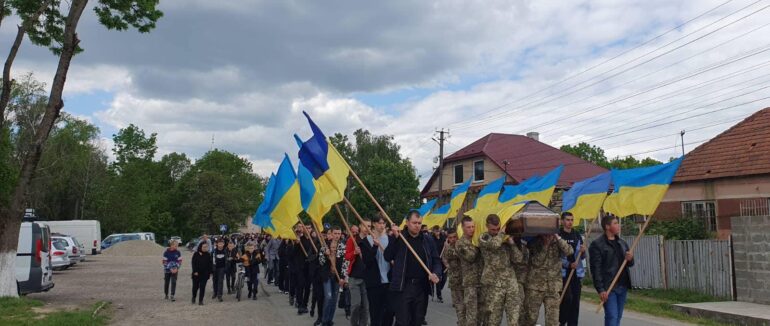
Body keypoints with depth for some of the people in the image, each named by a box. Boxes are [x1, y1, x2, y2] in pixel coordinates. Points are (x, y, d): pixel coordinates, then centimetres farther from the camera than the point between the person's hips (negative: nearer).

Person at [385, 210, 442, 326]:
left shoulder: (427, 239, 7)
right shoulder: (399, 237, 0)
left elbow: (436, 260, 11)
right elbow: (388, 257, -8)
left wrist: (436, 273, -9)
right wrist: (395, 238, -16)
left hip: (422, 286, 3)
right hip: (403, 286, -3)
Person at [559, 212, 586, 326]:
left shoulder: (577, 235, 12)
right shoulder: (557, 235, -5)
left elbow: (581, 257, 14)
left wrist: (583, 251, -9)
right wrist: (568, 264, -18)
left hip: (576, 272, 5)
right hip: (563, 272, -5)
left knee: (575, 300, 4)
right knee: (566, 298, -9)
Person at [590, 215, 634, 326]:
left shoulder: (622, 243, 15)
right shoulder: (597, 245, -7)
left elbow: (630, 264, 23)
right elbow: (596, 269, -11)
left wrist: (630, 259, -2)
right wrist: (600, 289, -17)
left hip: (623, 286, 7)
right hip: (608, 287, -7)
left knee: (618, 317, 11)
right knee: (612, 317, -10)